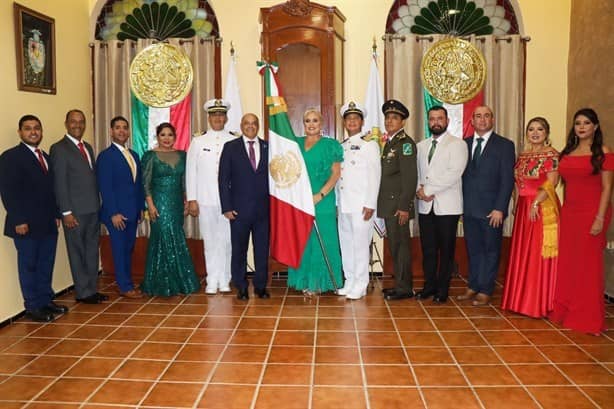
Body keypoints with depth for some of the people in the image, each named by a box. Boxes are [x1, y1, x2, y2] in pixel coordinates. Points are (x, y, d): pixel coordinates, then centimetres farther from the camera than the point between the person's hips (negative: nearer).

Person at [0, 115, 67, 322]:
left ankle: (46, 301, 23)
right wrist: (19, 221, -17)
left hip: (48, 223, 7)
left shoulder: (45, 157, 16)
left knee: (46, 265, 12)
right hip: (26, 225, -6)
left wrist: (56, 215, 11)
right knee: (28, 265, 4)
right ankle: (33, 307, 13)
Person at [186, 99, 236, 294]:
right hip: (205, 200, 1)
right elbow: (191, 172, 6)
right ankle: (212, 281, 13)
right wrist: (191, 199, 1)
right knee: (210, 242, 5)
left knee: (226, 240, 2)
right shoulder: (197, 142, 8)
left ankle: (224, 281, 14)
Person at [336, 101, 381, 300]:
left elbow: (375, 175, -8)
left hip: (361, 204, -6)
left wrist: (370, 204, -14)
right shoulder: (341, 146, 16)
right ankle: (349, 282, 21)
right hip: (343, 204, 6)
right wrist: (336, 201, 11)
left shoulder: (369, 144, -2)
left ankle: (360, 286, 6)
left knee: (360, 244, -4)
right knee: (345, 244, 10)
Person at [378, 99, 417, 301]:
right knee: (394, 245, 14)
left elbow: (410, 177, -16)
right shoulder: (389, 142, 17)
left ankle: (405, 288, 7)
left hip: (398, 204, -9)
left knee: (400, 244, -2)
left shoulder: (405, 142, -10)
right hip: (388, 204, 9)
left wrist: (404, 206, -20)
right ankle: (400, 284, 23)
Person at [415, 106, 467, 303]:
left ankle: (442, 289, 13)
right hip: (425, 206, 4)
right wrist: (419, 190, -7)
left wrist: (428, 189, -14)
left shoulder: (458, 144, -2)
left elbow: (454, 173, -14)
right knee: (428, 249, 8)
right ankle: (429, 285, 20)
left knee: (446, 249, 3)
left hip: (447, 206, -4)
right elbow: (416, 172, 13)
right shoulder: (421, 146, 16)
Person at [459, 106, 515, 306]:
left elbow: (507, 180, -6)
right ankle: (473, 287, 22)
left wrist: (499, 208, -13)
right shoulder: (465, 144, 10)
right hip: (469, 208, 4)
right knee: (473, 249, 11)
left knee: (491, 250, 6)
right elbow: (462, 175, 9)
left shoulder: (504, 145, -2)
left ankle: (485, 291, 14)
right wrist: (461, 205, 2)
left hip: (491, 210, -3)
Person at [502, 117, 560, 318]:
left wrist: (535, 203, -21)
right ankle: (521, 299, 21)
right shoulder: (523, 156, 14)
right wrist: (518, 205, 10)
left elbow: (551, 184, -15)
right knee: (522, 253, 10)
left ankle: (539, 303, 7)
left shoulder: (551, 154, -6)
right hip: (523, 209, 7)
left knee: (538, 254, -4)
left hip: (543, 209, -7)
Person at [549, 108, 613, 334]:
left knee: (588, 263, 1)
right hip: (568, 213, 5)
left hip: (591, 213, -5)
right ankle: (565, 310, 22)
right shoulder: (567, 153, 12)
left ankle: (587, 316, 14)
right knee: (567, 262, 9)